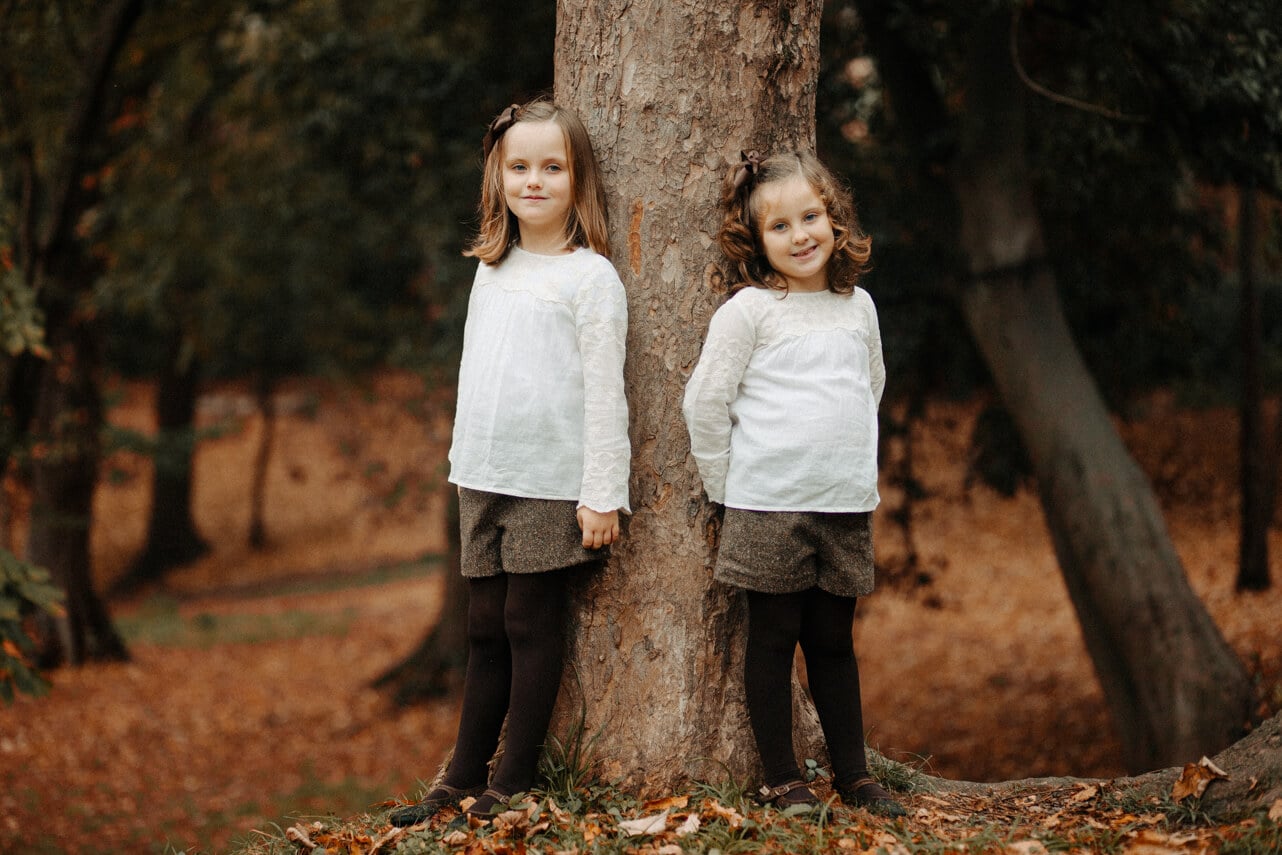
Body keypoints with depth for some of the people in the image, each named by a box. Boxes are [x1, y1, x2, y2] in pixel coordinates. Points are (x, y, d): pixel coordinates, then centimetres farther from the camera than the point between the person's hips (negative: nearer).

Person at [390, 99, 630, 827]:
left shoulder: (591, 277, -7)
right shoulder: (492, 270, 13)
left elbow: (604, 393, -10)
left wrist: (602, 495, -13)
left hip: (552, 485, -6)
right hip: (485, 480, 6)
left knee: (531, 623, -1)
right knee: (486, 627, 10)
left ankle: (514, 781, 6)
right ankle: (465, 776, 15)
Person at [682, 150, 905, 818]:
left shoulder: (858, 306, 10)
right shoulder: (748, 310, -6)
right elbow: (704, 401, -5)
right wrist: (728, 487, -2)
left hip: (845, 509, 4)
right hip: (769, 508, -4)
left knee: (834, 643, 12)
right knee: (774, 640, 3)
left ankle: (852, 774, 20)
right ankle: (782, 782, 9)